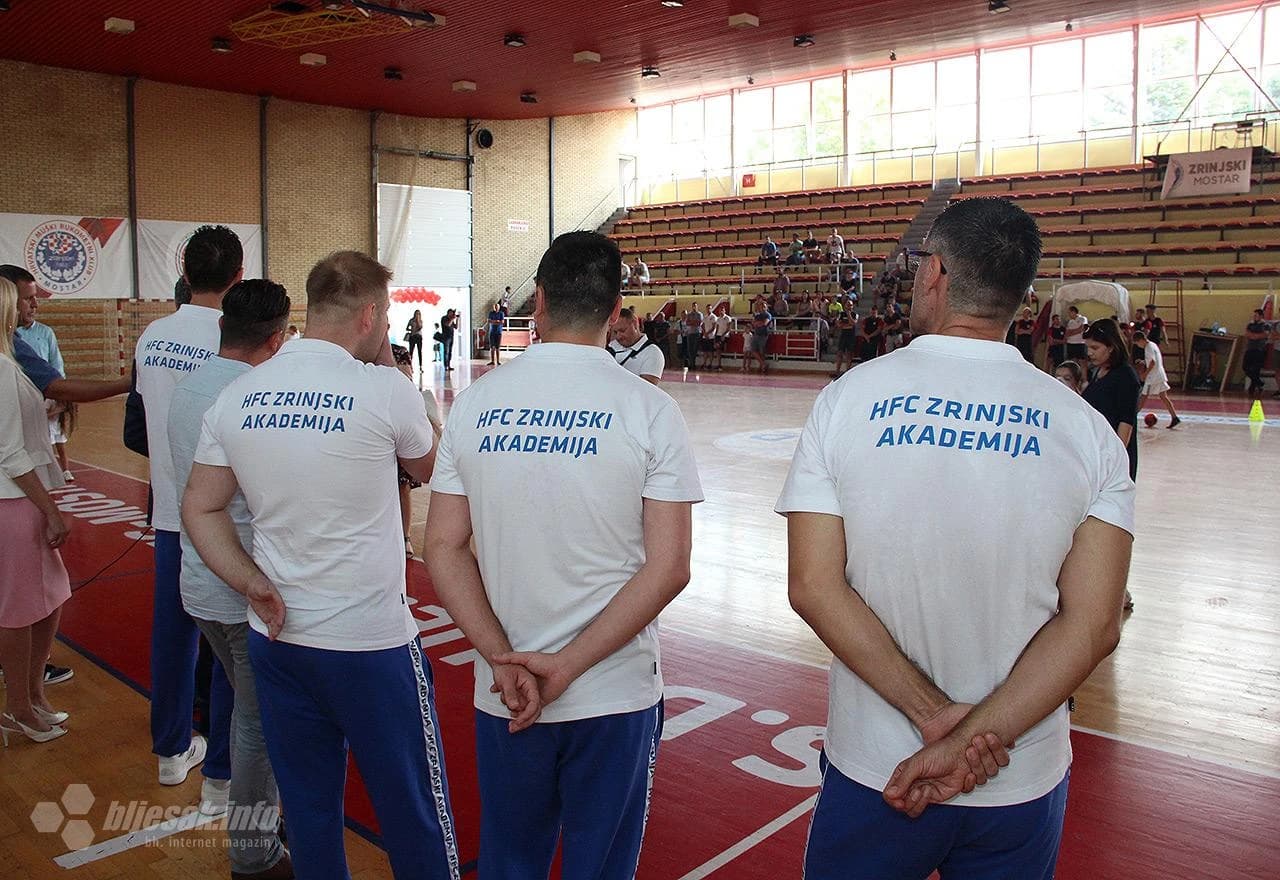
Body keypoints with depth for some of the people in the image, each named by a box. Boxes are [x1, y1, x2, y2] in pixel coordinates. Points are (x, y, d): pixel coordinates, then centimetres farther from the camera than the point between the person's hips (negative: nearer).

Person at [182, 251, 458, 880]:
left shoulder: (236, 396, 1)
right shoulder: (384, 390, -13)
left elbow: (199, 509, 5)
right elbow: (429, 468, 5)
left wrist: (253, 585, -2)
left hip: (276, 637, 5)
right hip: (372, 640, -5)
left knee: (308, 809, 19)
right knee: (412, 811, 11)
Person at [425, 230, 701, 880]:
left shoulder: (474, 403, -3)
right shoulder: (649, 410, -10)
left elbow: (443, 549, -4)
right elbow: (668, 568, -14)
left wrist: (505, 660, -9)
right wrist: (566, 667, -13)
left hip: (502, 699, 2)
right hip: (615, 697, -2)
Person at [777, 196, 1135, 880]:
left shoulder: (848, 398, -10)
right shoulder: (1087, 428, -6)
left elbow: (813, 587, -14)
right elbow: (1093, 625, -12)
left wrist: (934, 712, -13)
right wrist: (970, 739, -14)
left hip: (872, 773, -1)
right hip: (1023, 785, 2)